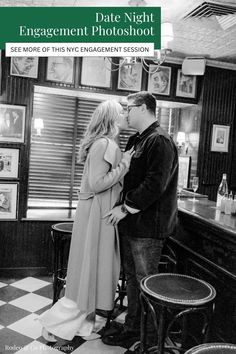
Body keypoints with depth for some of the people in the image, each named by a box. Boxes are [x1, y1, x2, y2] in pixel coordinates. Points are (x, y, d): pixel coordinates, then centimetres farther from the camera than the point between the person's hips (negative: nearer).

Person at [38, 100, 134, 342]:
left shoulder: (104, 143, 14)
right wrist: (124, 164, -17)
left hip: (98, 212, 10)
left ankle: (83, 325, 30)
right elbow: (96, 184, -22)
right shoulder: (104, 144, -17)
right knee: (89, 270, 1)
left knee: (92, 270, 16)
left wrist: (124, 161, 10)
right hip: (97, 213, -10)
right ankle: (54, 323, 16)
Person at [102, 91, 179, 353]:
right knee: (131, 279, 18)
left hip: (147, 226, -9)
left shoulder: (160, 141, -15)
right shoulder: (137, 140, 15)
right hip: (130, 223, 9)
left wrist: (125, 207, -16)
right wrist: (122, 206, 9)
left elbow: (154, 185, -23)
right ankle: (131, 329, 34)